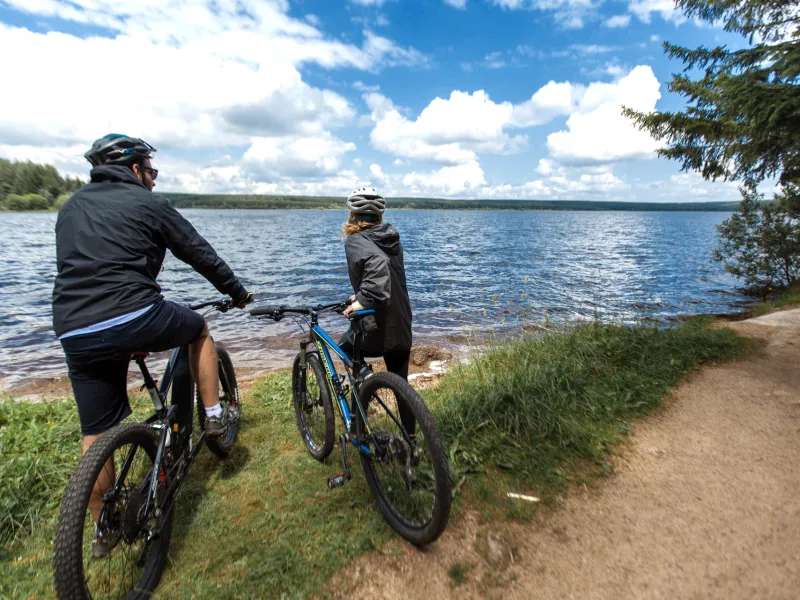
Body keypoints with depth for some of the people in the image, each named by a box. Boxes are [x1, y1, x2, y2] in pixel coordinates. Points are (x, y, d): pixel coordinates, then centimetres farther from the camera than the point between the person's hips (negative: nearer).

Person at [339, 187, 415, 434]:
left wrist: (364, 300, -28)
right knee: (401, 384, 20)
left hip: (377, 329, -6)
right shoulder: (392, 237, 8)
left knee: (346, 347, 25)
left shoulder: (355, 241, -13)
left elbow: (378, 263, -34)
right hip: (401, 328, 6)